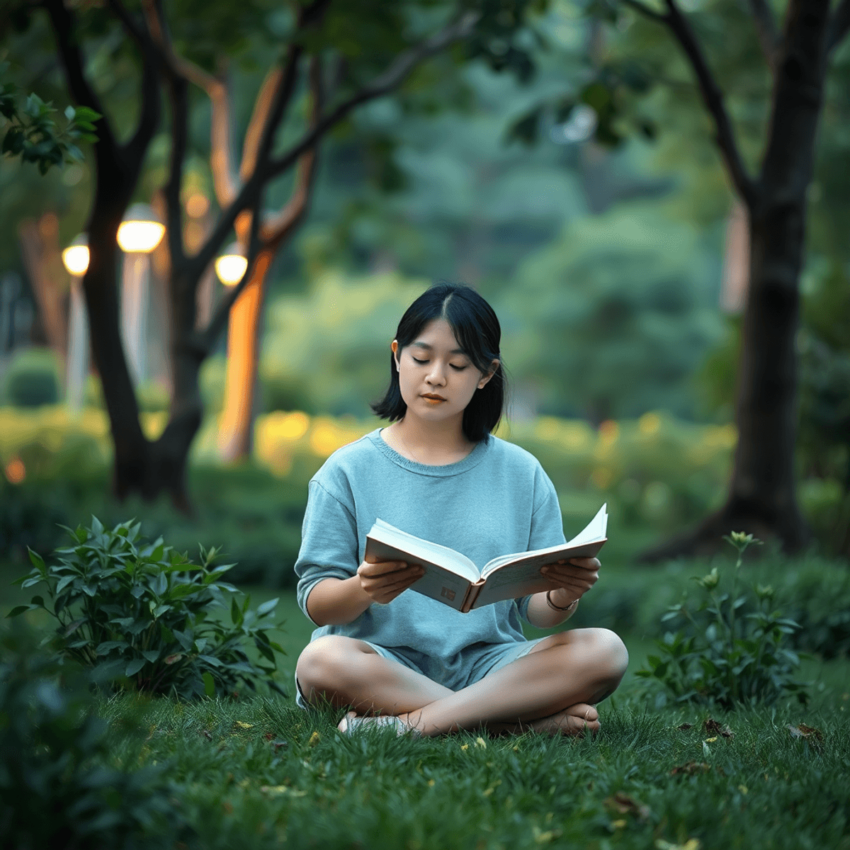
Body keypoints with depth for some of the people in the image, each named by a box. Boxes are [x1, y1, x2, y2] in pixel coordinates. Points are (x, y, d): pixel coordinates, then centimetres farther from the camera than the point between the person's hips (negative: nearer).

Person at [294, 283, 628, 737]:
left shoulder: (521, 474, 11)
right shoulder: (349, 470, 5)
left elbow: (536, 610, 7)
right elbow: (317, 605, -2)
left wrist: (563, 596, -18)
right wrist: (363, 590, -25)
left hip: (485, 662, 2)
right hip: (386, 661, -2)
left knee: (604, 650, -24)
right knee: (322, 661, -36)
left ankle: (414, 723, -28)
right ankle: (533, 719, -28)